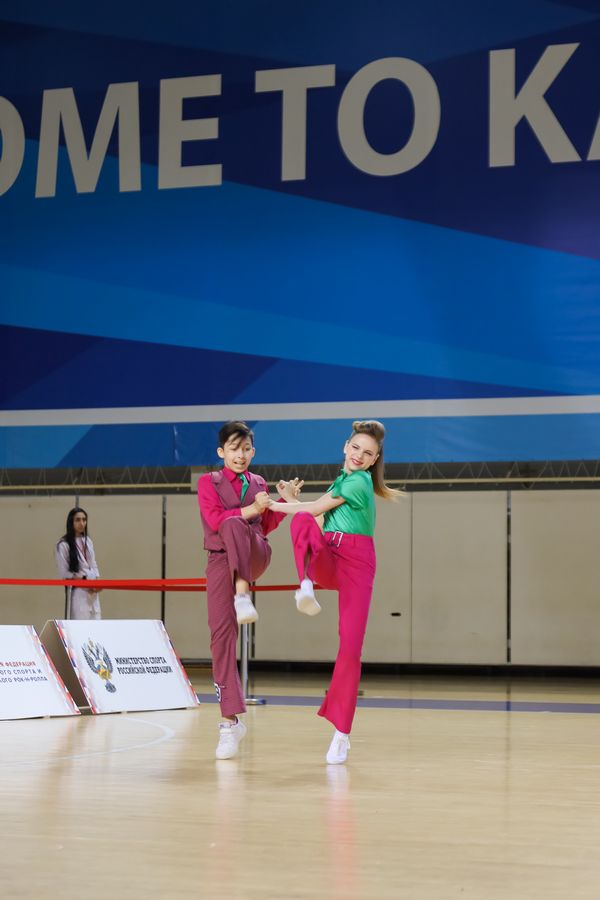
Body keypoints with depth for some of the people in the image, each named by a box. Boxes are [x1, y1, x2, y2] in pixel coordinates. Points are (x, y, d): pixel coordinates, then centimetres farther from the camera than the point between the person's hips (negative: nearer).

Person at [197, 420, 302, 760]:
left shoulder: (260, 484, 16)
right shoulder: (209, 482, 7)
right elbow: (213, 519, -8)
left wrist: (286, 502, 5)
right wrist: (251, 509, -15)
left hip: (255, 557, 1)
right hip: (221, 562, -1)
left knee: (234, 525, -32)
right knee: (221, 634, -10)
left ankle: (243, 593, -42)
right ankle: (231, 720, -5)